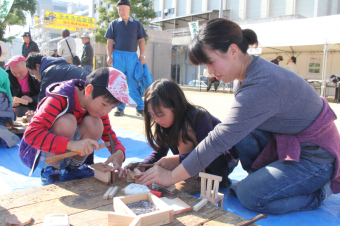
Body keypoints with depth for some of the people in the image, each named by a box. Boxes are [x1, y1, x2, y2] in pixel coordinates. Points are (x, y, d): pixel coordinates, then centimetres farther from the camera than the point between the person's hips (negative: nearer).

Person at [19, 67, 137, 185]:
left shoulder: (97, 106, -8)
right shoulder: (61, 99, -28)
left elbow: (109, 135, -5)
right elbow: (31, 134, -37)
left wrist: (119, 152, -29)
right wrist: (70, 144, -50)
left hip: (65, 156, 6)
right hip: (35, 152, -5)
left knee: (94, 123, -20)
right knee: (67, 122, -32)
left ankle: (73, 168, -2)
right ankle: (50, 171, -14)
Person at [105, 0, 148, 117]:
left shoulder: (137, 24, 12)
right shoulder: (114, 24, 11)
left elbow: (141, 40, 10)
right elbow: (110, 41, 8)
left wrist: (142, 55, 1)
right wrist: (109, 56, -2)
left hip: (133, 56, 0)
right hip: (118, 56, 1)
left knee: (134, 83, 1)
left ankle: (140, 108, 4)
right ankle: (120, 108, 8)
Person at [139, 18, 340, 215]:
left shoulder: (261, 86, -32)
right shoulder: (254, 69, -1)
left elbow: (219, 140, -30)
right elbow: (229, 130, 5)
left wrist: (171, 177, -20)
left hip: (317, 155, -8)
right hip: (289, 141, 8)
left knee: (249, 195, -19)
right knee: (236, 131, -9)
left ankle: (323, 189, 1)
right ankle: (265, 180, 9)